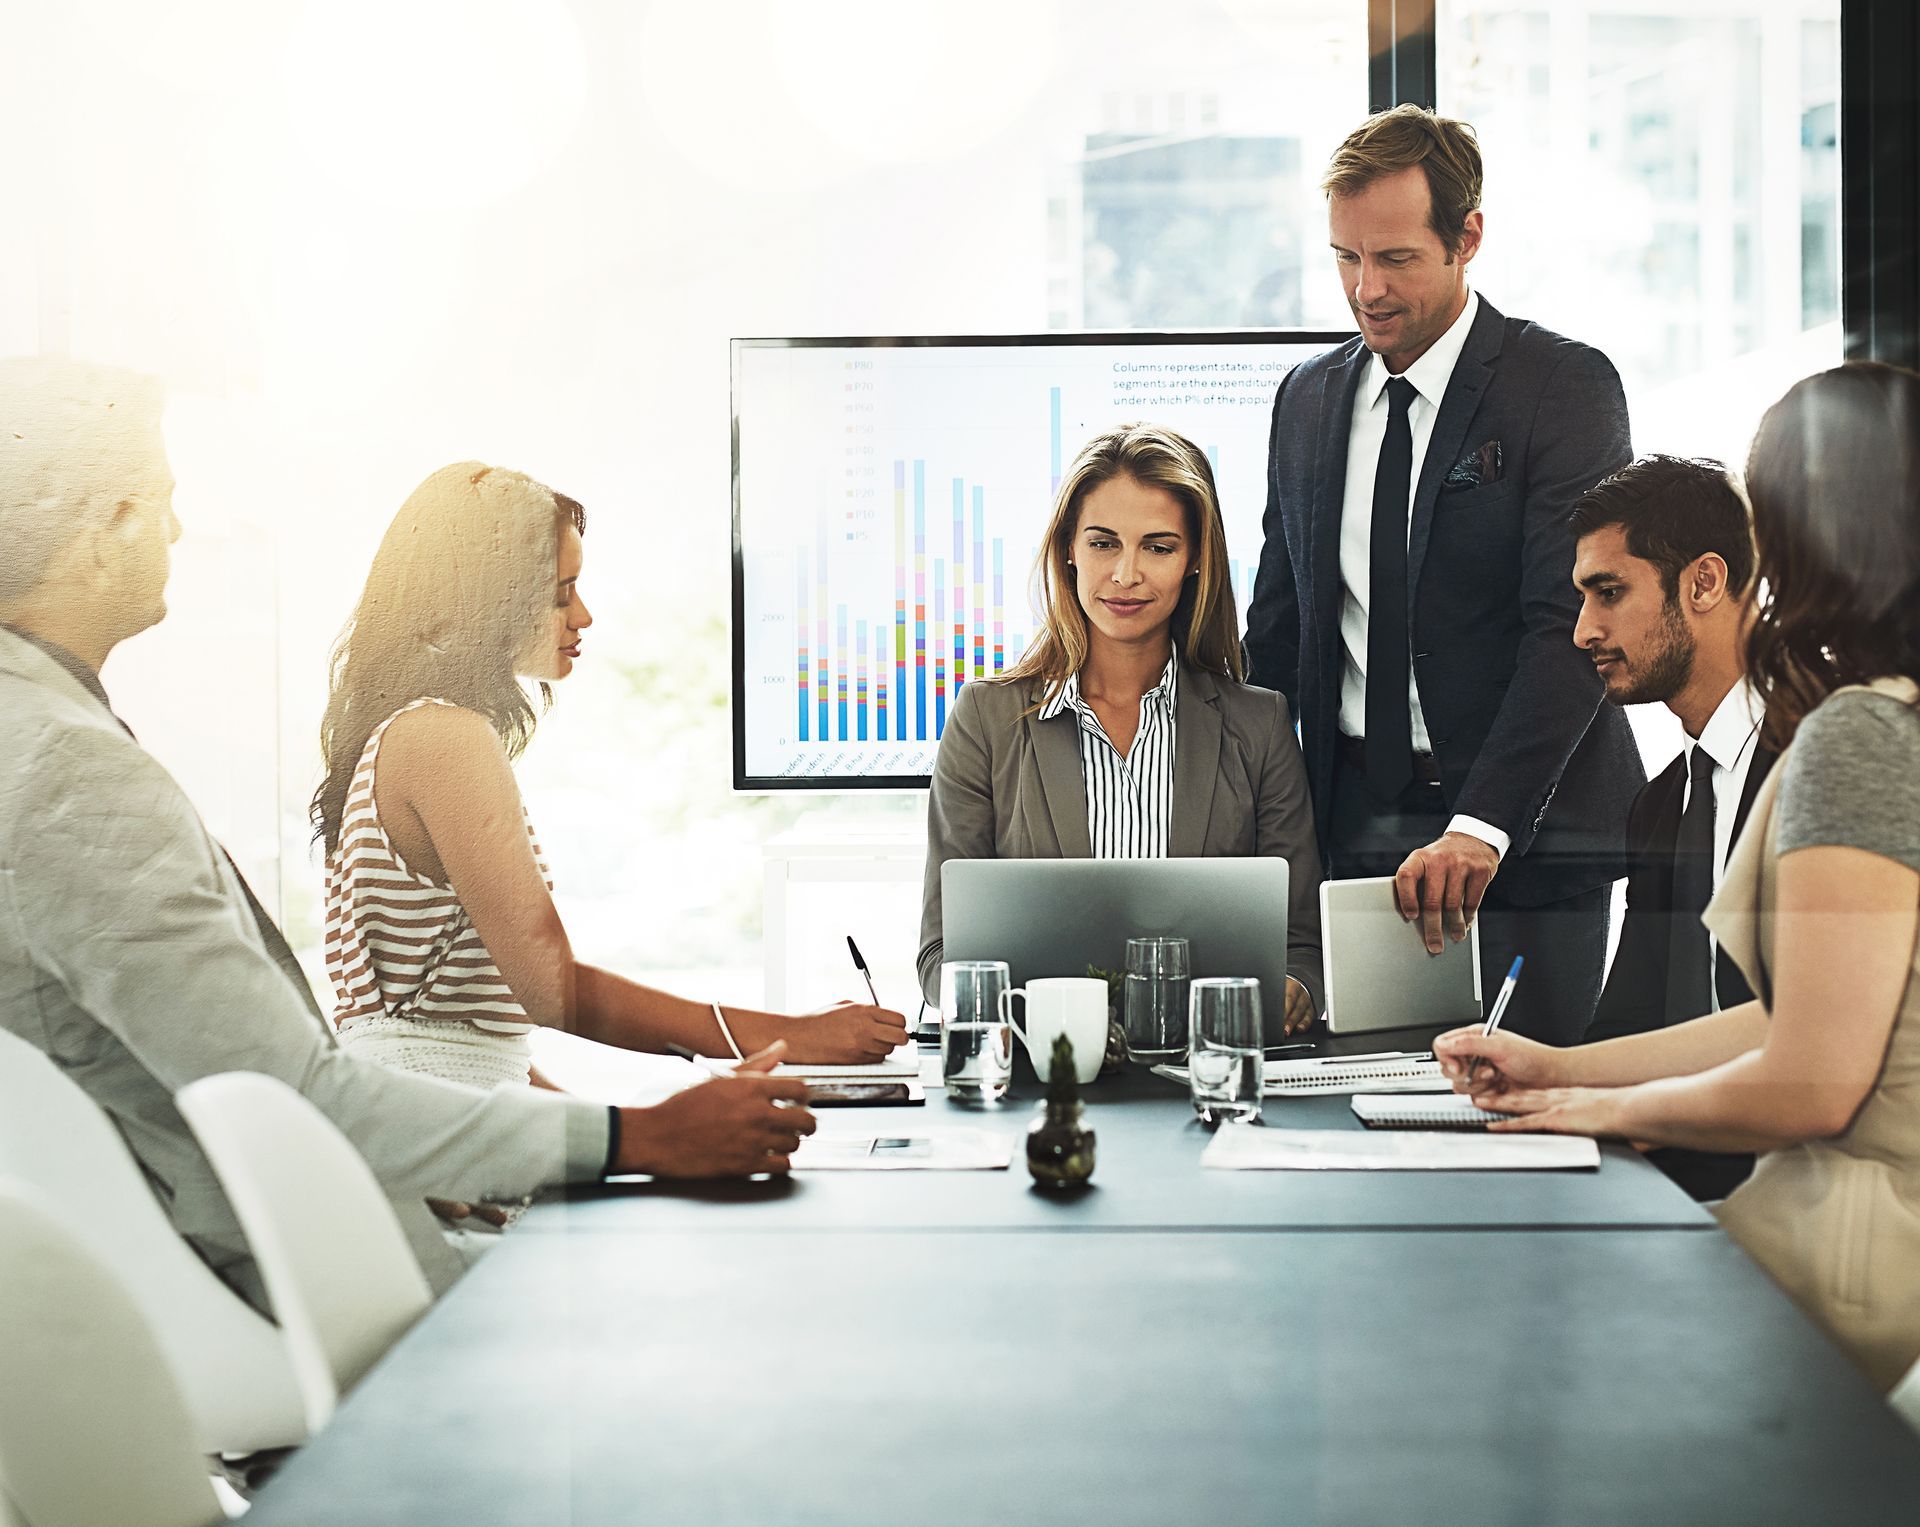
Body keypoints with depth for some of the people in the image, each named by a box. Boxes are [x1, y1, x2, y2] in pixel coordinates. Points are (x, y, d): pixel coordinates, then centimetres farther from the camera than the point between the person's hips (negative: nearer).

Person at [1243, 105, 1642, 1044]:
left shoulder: (1565, 386, -4)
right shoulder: (1307, 400, 13)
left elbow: (1570, 624, -13)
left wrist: (1480, 825, -23)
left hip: (1523, 839, -4)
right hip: (1356, 830, 4)